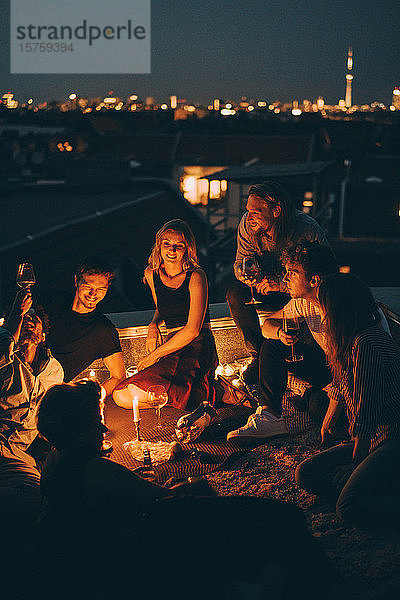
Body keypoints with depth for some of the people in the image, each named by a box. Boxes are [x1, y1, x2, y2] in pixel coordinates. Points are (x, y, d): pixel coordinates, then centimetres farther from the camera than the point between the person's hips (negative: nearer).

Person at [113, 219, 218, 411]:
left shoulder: (195, 277, -8)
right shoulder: (152, 275, 10)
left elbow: (193, 330, -13)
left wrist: (155, 355, -10)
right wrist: (153, 325, 6)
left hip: (197, 348, -7)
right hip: (172, 348, 7)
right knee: (122, 397, -17)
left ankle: (206, 392, -13)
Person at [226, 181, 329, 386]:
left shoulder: (308, 230, -29)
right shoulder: (247, 225, -17)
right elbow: (240, 262, -5)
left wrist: (282, 284, -42)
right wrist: (244, 274, -32)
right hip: (268, 291, 4)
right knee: (235, 293, -23)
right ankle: (259, 355, -9)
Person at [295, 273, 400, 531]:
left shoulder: (367, 343, -20)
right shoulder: (350, 341, 12)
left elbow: (366, 413, -19)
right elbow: (342, 388, 30)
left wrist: (356, 459, -9)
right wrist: (328, 423, 41)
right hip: (374, 439, 11)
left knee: (350, 507, -25)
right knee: (306, 473, 2)